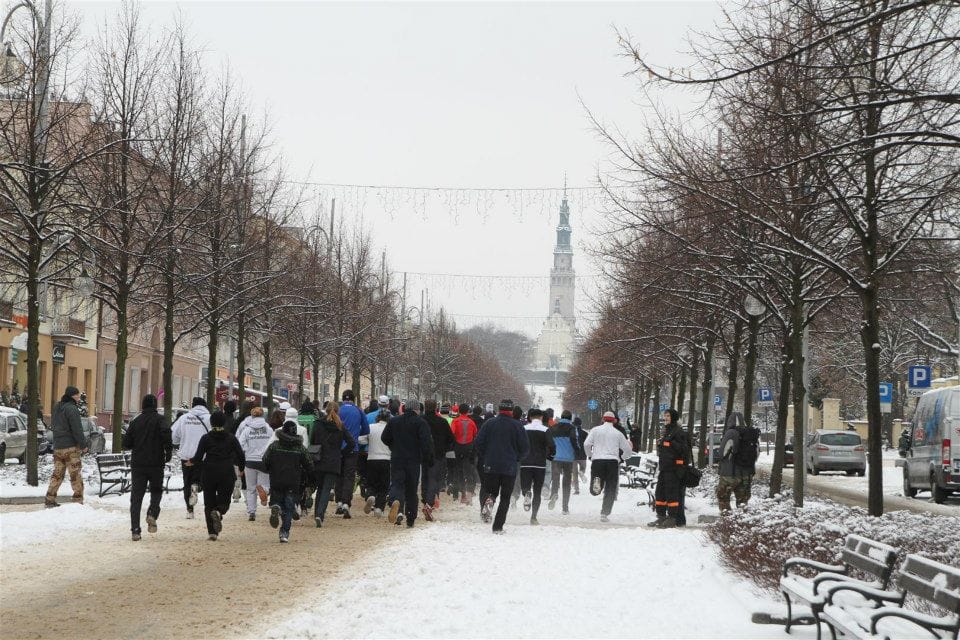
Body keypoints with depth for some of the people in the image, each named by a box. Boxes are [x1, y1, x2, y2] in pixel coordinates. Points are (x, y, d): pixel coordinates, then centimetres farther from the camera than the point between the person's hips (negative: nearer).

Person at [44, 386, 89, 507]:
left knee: (57, 473, 13)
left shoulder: (57, 408, 13)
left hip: (57, 447, 8)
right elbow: (77, 430, -17)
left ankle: (50, 499, 11)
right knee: (75, 475, -3)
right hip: (70, 447, -8)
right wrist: (83, 445, -10)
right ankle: (78, 500, -3)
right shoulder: (72, 409, -15)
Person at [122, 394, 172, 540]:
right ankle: (152, 514, -9)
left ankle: (135, 530, -5)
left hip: (137, 464, 2)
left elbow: (126, 444, 8)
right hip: (156, 463, -2)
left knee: (136, 497, 3)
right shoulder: (159, 419, -3)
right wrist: (169, 452, -11)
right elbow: (166, 434, -22)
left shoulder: (135, 421, 8)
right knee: (156, 490, 18)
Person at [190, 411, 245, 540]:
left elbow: (198, 458, -6)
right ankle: (219, 512, -24)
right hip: (227, 475, 0)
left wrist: (192, 462, 15)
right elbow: (241, 456, 1)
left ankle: (212, 532, 0)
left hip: (209, 474, 0)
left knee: (209, 503, 10)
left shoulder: (206, 438, -2)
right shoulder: (231, 438, 2)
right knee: (224, 501, 11)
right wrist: (241, 468, 20)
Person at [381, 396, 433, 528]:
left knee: (397, 484, -1)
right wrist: (428, 459, -4)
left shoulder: (393, 421, 5)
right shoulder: (421, 423, -5)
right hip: (414, 461, -1)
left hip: (397, 459, 1)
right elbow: (427, 442, -13)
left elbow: (384, 438, 12)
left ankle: (395, 501, -36)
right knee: (411, 488, 9)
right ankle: (410, 519, 12)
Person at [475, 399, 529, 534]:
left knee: (487, 491, 17)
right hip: (510, 468, -1)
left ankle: (487, 500, -19)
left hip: (490, 467, 1)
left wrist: (483, 460, 13)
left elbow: (479, 443, -2)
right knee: (505, 498, 9)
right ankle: (498, 527, 3)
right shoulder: (518, 426, -3)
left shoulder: (489, 423, 0)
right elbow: (525, 448, -3)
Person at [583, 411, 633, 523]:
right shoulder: (618, 433, 10)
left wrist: (590, 455, 15)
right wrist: (622, 457, 35)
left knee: (594, 492, 4)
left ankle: (597, 481, -30)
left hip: (597, 460, 0)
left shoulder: (595, 430, 8)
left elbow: (586, 444, -3)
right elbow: (628, 450, 14)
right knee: (610, 491, 7)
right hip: (613, 462, 0)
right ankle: (604, 514, 0)